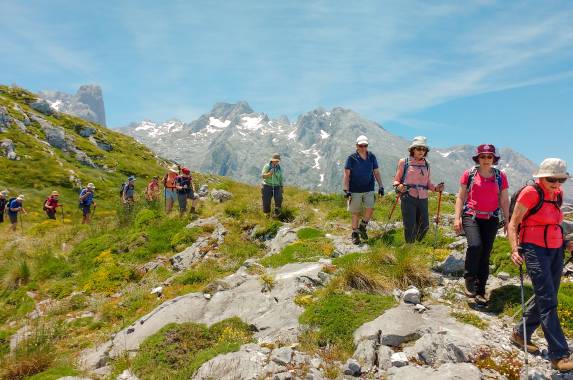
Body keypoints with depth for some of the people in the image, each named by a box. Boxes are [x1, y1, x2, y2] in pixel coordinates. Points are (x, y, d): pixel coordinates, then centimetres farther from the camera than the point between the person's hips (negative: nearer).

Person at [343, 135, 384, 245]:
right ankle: (355, 234, 19)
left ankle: (363, 227, 13)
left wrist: (381, 186, 6)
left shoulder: (372, 157, 5)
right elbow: (346, 175, -6)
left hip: (369, 190, 2)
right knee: (355, 213, 4)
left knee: (370, 209, -12)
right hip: (355, 190, -2)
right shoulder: (351, 158, -5)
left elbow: (376, 172, 12)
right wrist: (346, 189, -14)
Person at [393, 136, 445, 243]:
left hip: (423, 198, 5)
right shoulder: (404, 162, 0)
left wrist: (436, 188, 1)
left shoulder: (426, 164, 13)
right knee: (410, 227, -6)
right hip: (408, 198, -5)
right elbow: (396, 180, 2)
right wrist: (398, 187, -19)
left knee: (424, 226, 7)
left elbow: (427, 182, 20)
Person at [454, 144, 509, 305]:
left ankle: (480, 292, 14)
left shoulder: (500, 176, 5)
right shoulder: (469, 174, 1)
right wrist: (457, 217, -4)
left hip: (491, 219, 2)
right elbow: (461, 197, 4)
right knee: (475, 245, -25)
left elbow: (504, 201, 10)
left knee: (485, 255, 4)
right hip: (471, 216, -2)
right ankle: (469, 279, -4)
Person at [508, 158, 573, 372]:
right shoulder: (530, 193, -12)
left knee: (546, 298, 11)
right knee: (548, 301, -8)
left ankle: (520, 334, 27)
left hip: (555, 250, 8)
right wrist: (515, 250, -22)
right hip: (535, 249, -8)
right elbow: (513, 224, -11)